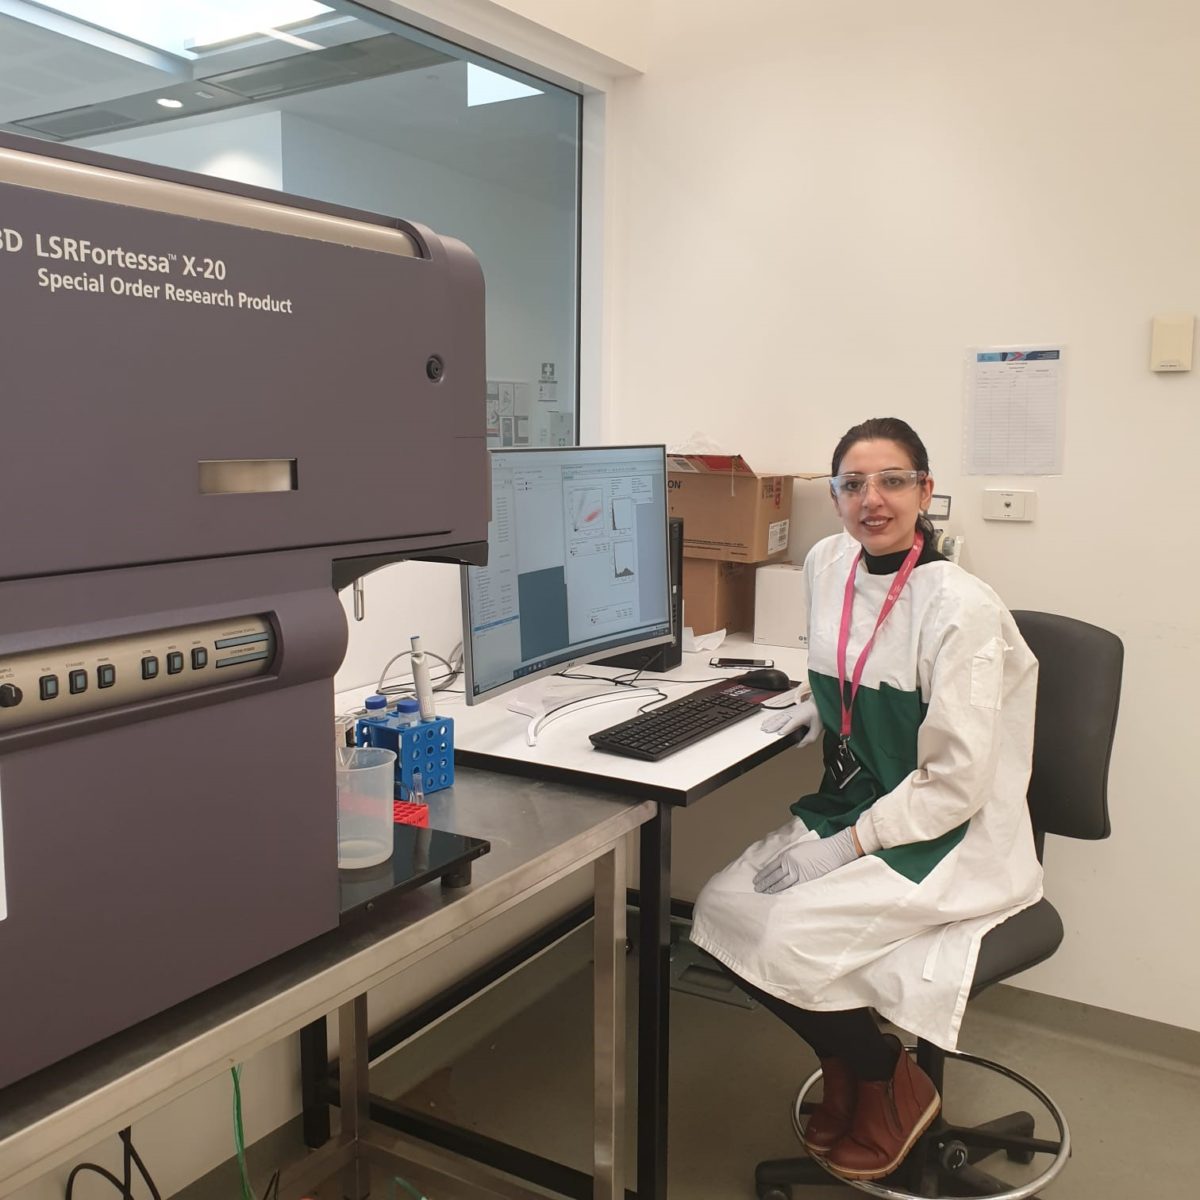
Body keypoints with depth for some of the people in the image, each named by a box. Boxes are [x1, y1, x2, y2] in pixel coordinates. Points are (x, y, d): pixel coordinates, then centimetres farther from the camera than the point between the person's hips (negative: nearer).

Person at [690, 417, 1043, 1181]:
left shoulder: (962, 609, -21)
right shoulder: (828, 565, 1)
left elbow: (954, 783, -20)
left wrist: (842, 849, -19)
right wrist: (814, 711, 3)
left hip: (948, 840, -7)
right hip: (849, 808, 7)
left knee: (785, 938, -24)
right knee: (722, 909, -11)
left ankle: (893, 1083, 8)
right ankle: (844, 1071, 14)